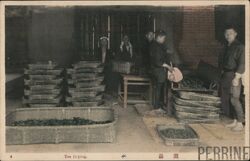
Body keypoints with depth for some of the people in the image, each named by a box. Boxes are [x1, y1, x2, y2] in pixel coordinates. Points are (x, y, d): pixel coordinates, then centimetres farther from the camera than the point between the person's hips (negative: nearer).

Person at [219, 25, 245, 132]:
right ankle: (235, 121, 17)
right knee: (226, 98, 8)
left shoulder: (239, 47, -9)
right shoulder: (227, 47, 15)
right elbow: (221, 60, 22)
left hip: (234, 76, -8)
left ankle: (240, 123, -1)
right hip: (225, 75, 8)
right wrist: (222, 70, 9)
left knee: (234, 99, -9)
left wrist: (236, 78, -19)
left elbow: (241, 64, -14)